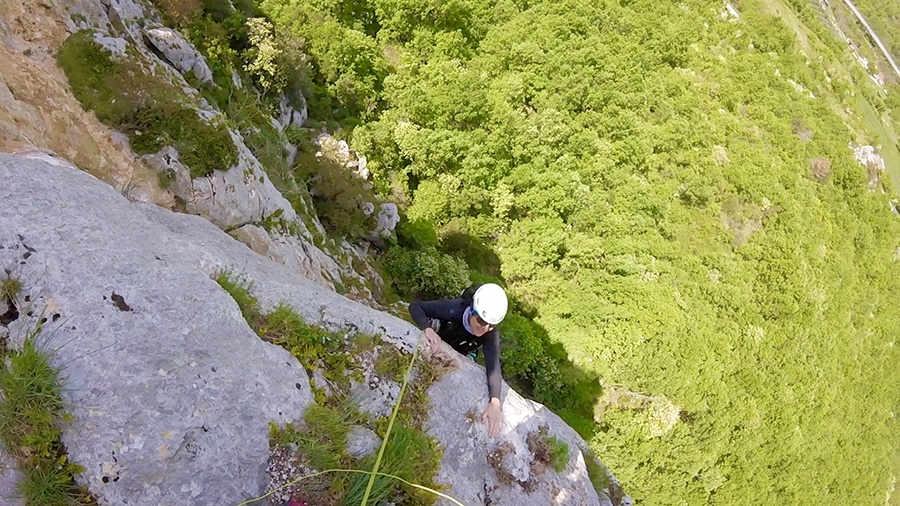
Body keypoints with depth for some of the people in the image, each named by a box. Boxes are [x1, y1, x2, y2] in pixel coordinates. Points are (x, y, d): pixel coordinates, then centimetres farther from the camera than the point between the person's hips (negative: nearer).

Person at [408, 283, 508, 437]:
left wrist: (494, 402, -65)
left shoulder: (492, 335, -37)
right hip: (435, 342, 0)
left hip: (459, 357, 1)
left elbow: (493, 366, -48)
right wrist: (428, 329, -56)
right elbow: (415, 306, -36)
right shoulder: (454, 308, -42)